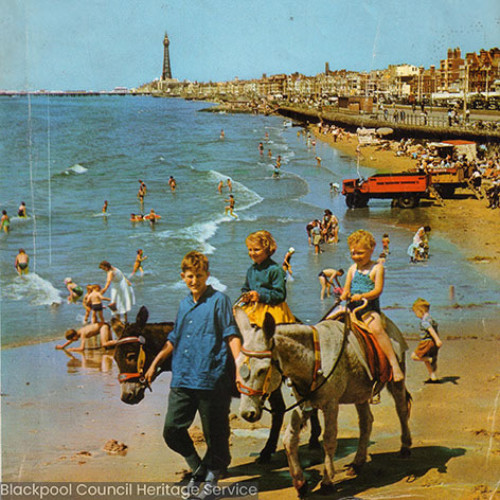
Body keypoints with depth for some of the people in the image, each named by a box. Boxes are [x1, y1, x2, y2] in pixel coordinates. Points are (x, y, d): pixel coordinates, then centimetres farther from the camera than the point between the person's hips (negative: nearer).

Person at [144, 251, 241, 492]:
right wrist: (155, 364, 25)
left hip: (212, 379, -6)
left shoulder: (219, 300, -1)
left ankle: (212, 474, 22)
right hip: (182, 379, 6)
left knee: (215, 433, 3)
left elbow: (231, 336, -6)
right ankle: (198, 467, 22)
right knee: (172, 430, 3)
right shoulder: (183, 304, 17)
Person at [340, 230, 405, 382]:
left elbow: (378, 290, -9)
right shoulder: (352, 268, 16)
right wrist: (344, 295, -8)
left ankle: (394, 364, -32)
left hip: (369, 308, -6)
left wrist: (362, 296, -24)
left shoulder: (377, 268, 0)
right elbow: (346, 288, 16)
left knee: (376, 328, -31)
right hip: (352, 307, 6)